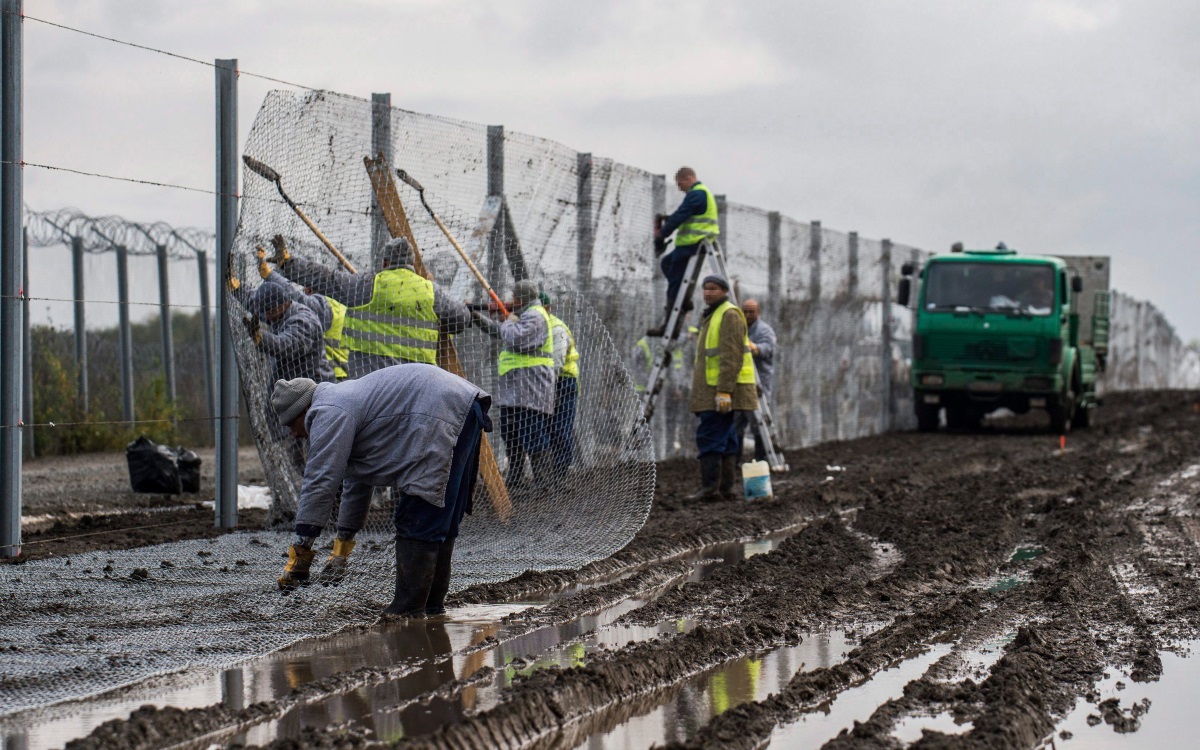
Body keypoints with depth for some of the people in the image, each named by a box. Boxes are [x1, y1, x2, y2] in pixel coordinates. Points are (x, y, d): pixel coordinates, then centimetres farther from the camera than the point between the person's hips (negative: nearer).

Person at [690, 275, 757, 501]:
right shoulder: (712, 316, 23)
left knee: (710, 437, -14)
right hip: (715, 391, 11)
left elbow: (731, 357, -20)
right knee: (724, 440, 8)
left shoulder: (730, 315, -11)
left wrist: (724, 390, -25)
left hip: (721, 392, -11)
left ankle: (710, 488, -16)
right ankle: (725, 489, 8)